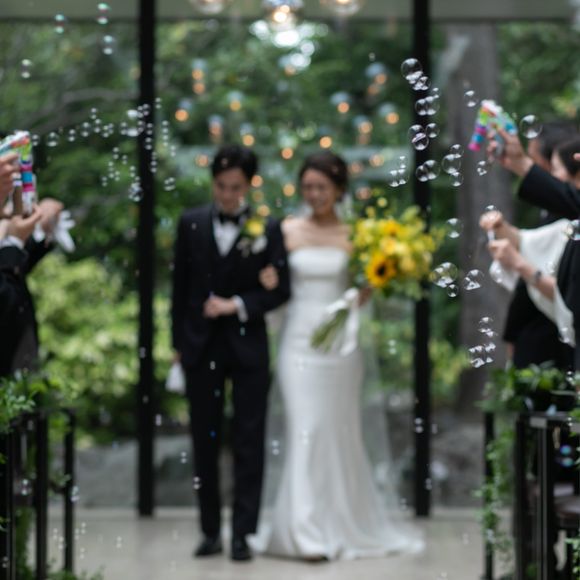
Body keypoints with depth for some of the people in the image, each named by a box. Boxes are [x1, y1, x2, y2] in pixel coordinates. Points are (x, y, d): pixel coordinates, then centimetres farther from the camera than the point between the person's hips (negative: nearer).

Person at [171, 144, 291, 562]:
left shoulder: (267, 229, -2)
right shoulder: (192, 223, 3)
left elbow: (280, 289, -2)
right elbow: (181, 286, 6)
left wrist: (236, 305, -14)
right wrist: (179, 342, 6)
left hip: (248, 346, -2)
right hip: (201, 345, 2)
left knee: (249, 444, 0)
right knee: (205, 442, 7)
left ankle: (243, 534, 4)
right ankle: (211, 530, 15)